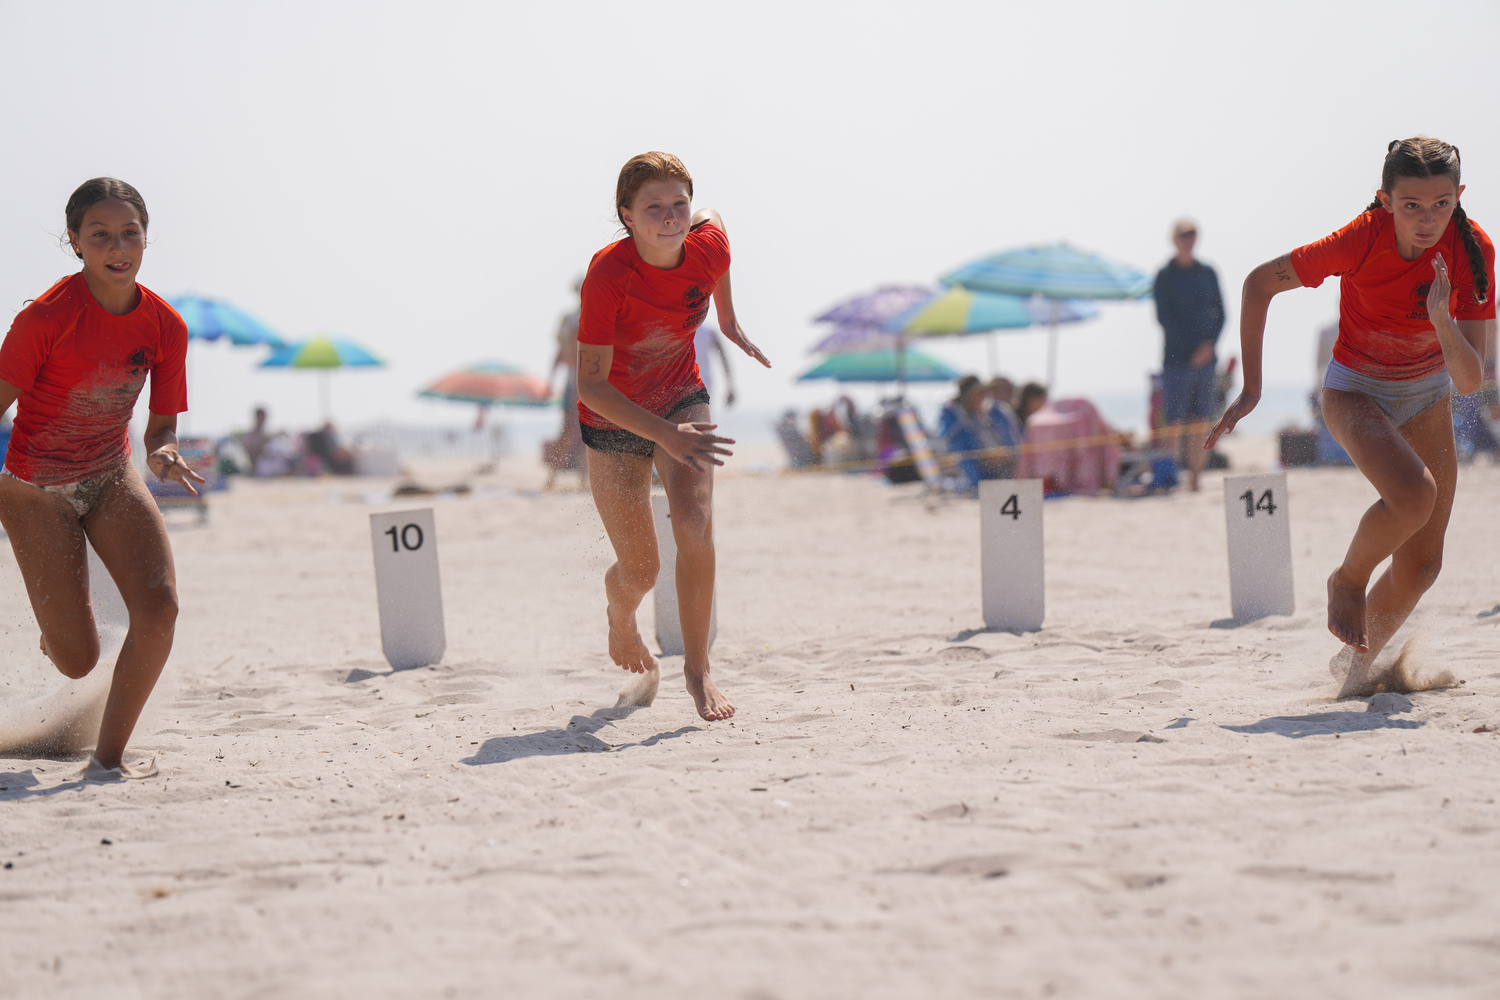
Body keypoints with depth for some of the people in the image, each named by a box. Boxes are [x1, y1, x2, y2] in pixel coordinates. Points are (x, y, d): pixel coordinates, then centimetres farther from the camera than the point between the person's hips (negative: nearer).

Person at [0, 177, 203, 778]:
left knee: (160, 607, -20)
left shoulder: (165, 326, -8)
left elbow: (162, 428, 1)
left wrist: (163, 454, -23)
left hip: (112, 479, 4)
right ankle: (57, 616, 37)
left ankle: (110, 756, -1)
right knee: (78, 662, -4)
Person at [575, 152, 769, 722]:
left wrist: (729, 322, 18)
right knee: (639, 574, 5)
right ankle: (620, 621, 43)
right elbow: (590, 385, -30)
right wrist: (665, 435, -40)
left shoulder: (710, 245, -19)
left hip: (681, 400, 3)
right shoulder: (609, 274, -32)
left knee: (695, 526, -21)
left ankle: (697, 669, -6)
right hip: (613, 419, -3)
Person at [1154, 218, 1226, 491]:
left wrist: (1209, 344, -5)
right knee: (1175, 423, -9)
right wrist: (1192, 347, -12)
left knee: (1201, 424, 1)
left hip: (1205, 359, 3)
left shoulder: (1207, 273, 12)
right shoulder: (1164, 275, 1)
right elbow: (1163, 317, -5)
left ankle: (1195, 477, 5)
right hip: (1177, 358, -3)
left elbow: (1220, 314, 12)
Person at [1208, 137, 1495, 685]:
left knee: (1421, 565, 2)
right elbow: (1260, 282, -15)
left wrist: (1443, 322, -42)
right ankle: (1346, 581, -4)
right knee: (1414, 494, -33)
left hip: (1427, 396, 4)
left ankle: (1358, 660, 28)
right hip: (1355, 391, -3)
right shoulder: (1361, 240, -30)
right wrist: (1251, 388, -14)